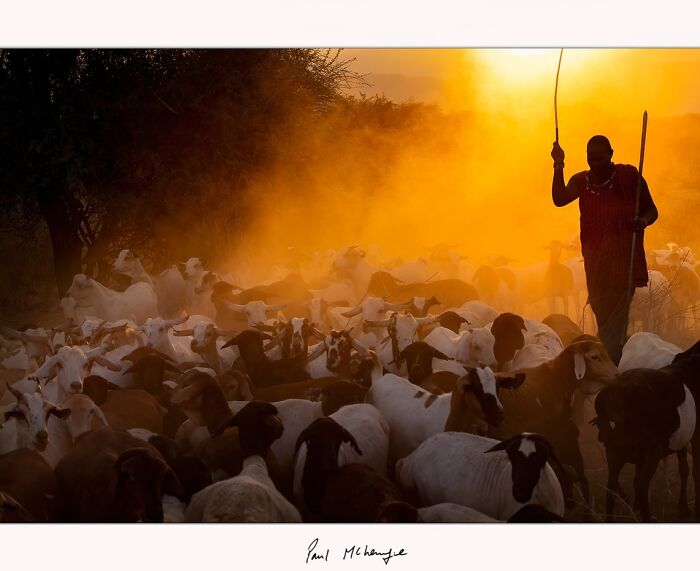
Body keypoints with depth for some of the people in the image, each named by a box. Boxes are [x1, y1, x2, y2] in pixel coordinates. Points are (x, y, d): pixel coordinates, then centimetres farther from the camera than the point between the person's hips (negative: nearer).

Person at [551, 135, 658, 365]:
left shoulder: (629, 176, -1)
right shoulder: (582, 181, 9)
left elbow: (651, 209, 4)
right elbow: (559, 199, -9)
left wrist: (643, 221, -19)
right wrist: (558, 165, -15)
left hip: (625, 257, -4)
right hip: (596, 258, 5)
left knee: (616, 314, -14)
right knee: (601, 312, 9)